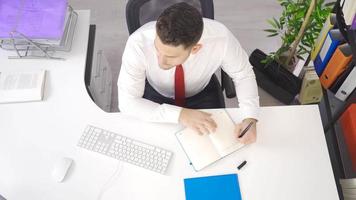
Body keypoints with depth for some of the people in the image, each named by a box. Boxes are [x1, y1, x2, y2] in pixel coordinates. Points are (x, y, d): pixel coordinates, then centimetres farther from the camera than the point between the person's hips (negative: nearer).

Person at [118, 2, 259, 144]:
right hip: (156, 95, -1)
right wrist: (179, 114, -37)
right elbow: (127, 101, -28)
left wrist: (250, 118, -29)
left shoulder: (220, 39, -33)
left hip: (201, 94, 2)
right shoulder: (139, 43, -36)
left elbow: (244, 74, -14)